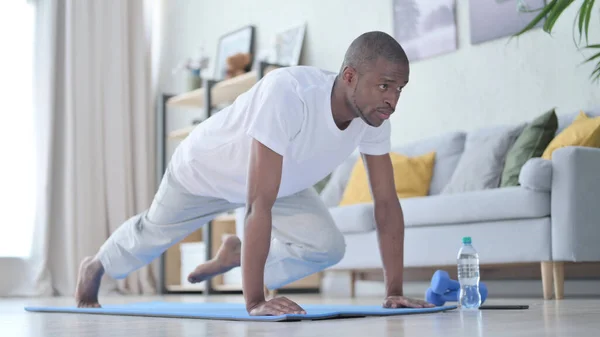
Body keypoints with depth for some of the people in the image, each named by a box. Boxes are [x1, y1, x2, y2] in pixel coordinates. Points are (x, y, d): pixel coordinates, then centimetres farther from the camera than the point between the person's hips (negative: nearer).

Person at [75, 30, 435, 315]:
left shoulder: (374, 114, -26)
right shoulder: (286, 94, -46)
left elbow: (387, 202, -20)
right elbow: (260, 205, -48)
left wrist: (395, 292, -23)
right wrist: (255, 302, -47)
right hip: (205, 170, -4)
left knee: (328, 247, -11)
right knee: (153, 234, 20)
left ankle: (237, 254, 18)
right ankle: (96, 267, 55)